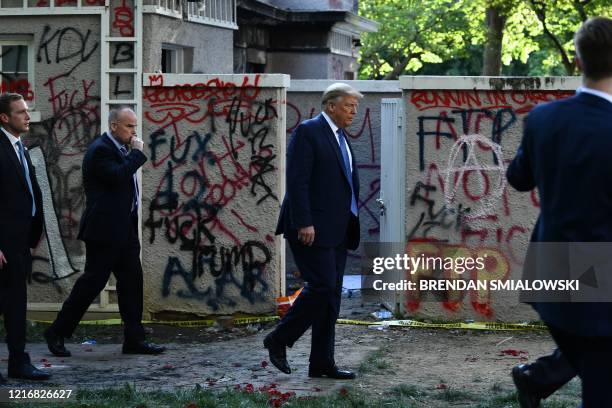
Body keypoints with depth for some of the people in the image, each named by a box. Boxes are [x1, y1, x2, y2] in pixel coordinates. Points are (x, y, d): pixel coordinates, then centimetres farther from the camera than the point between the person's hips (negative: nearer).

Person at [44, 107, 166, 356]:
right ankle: (57, 333, 6)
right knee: (92, 282, -5)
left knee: (132, 281, 7)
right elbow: (117, 176, -28)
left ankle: (134, 340, 10)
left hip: (124, 230, 10)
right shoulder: (100, 150, -14)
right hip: (105, 230, -10)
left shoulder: (120, 149, 15)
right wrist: (137, 153, -17)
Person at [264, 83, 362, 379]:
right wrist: (304, 223, -21)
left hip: (337, 229, 9)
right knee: (322, 286, -14)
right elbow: (297, 181, -15)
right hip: (313, 227, -9)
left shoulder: (340, 137, 19)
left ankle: (322, 363, 9)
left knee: (331, 294, 6)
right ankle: (279, 340, 2)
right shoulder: (308, 131, -8)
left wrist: (353, 223, 13)